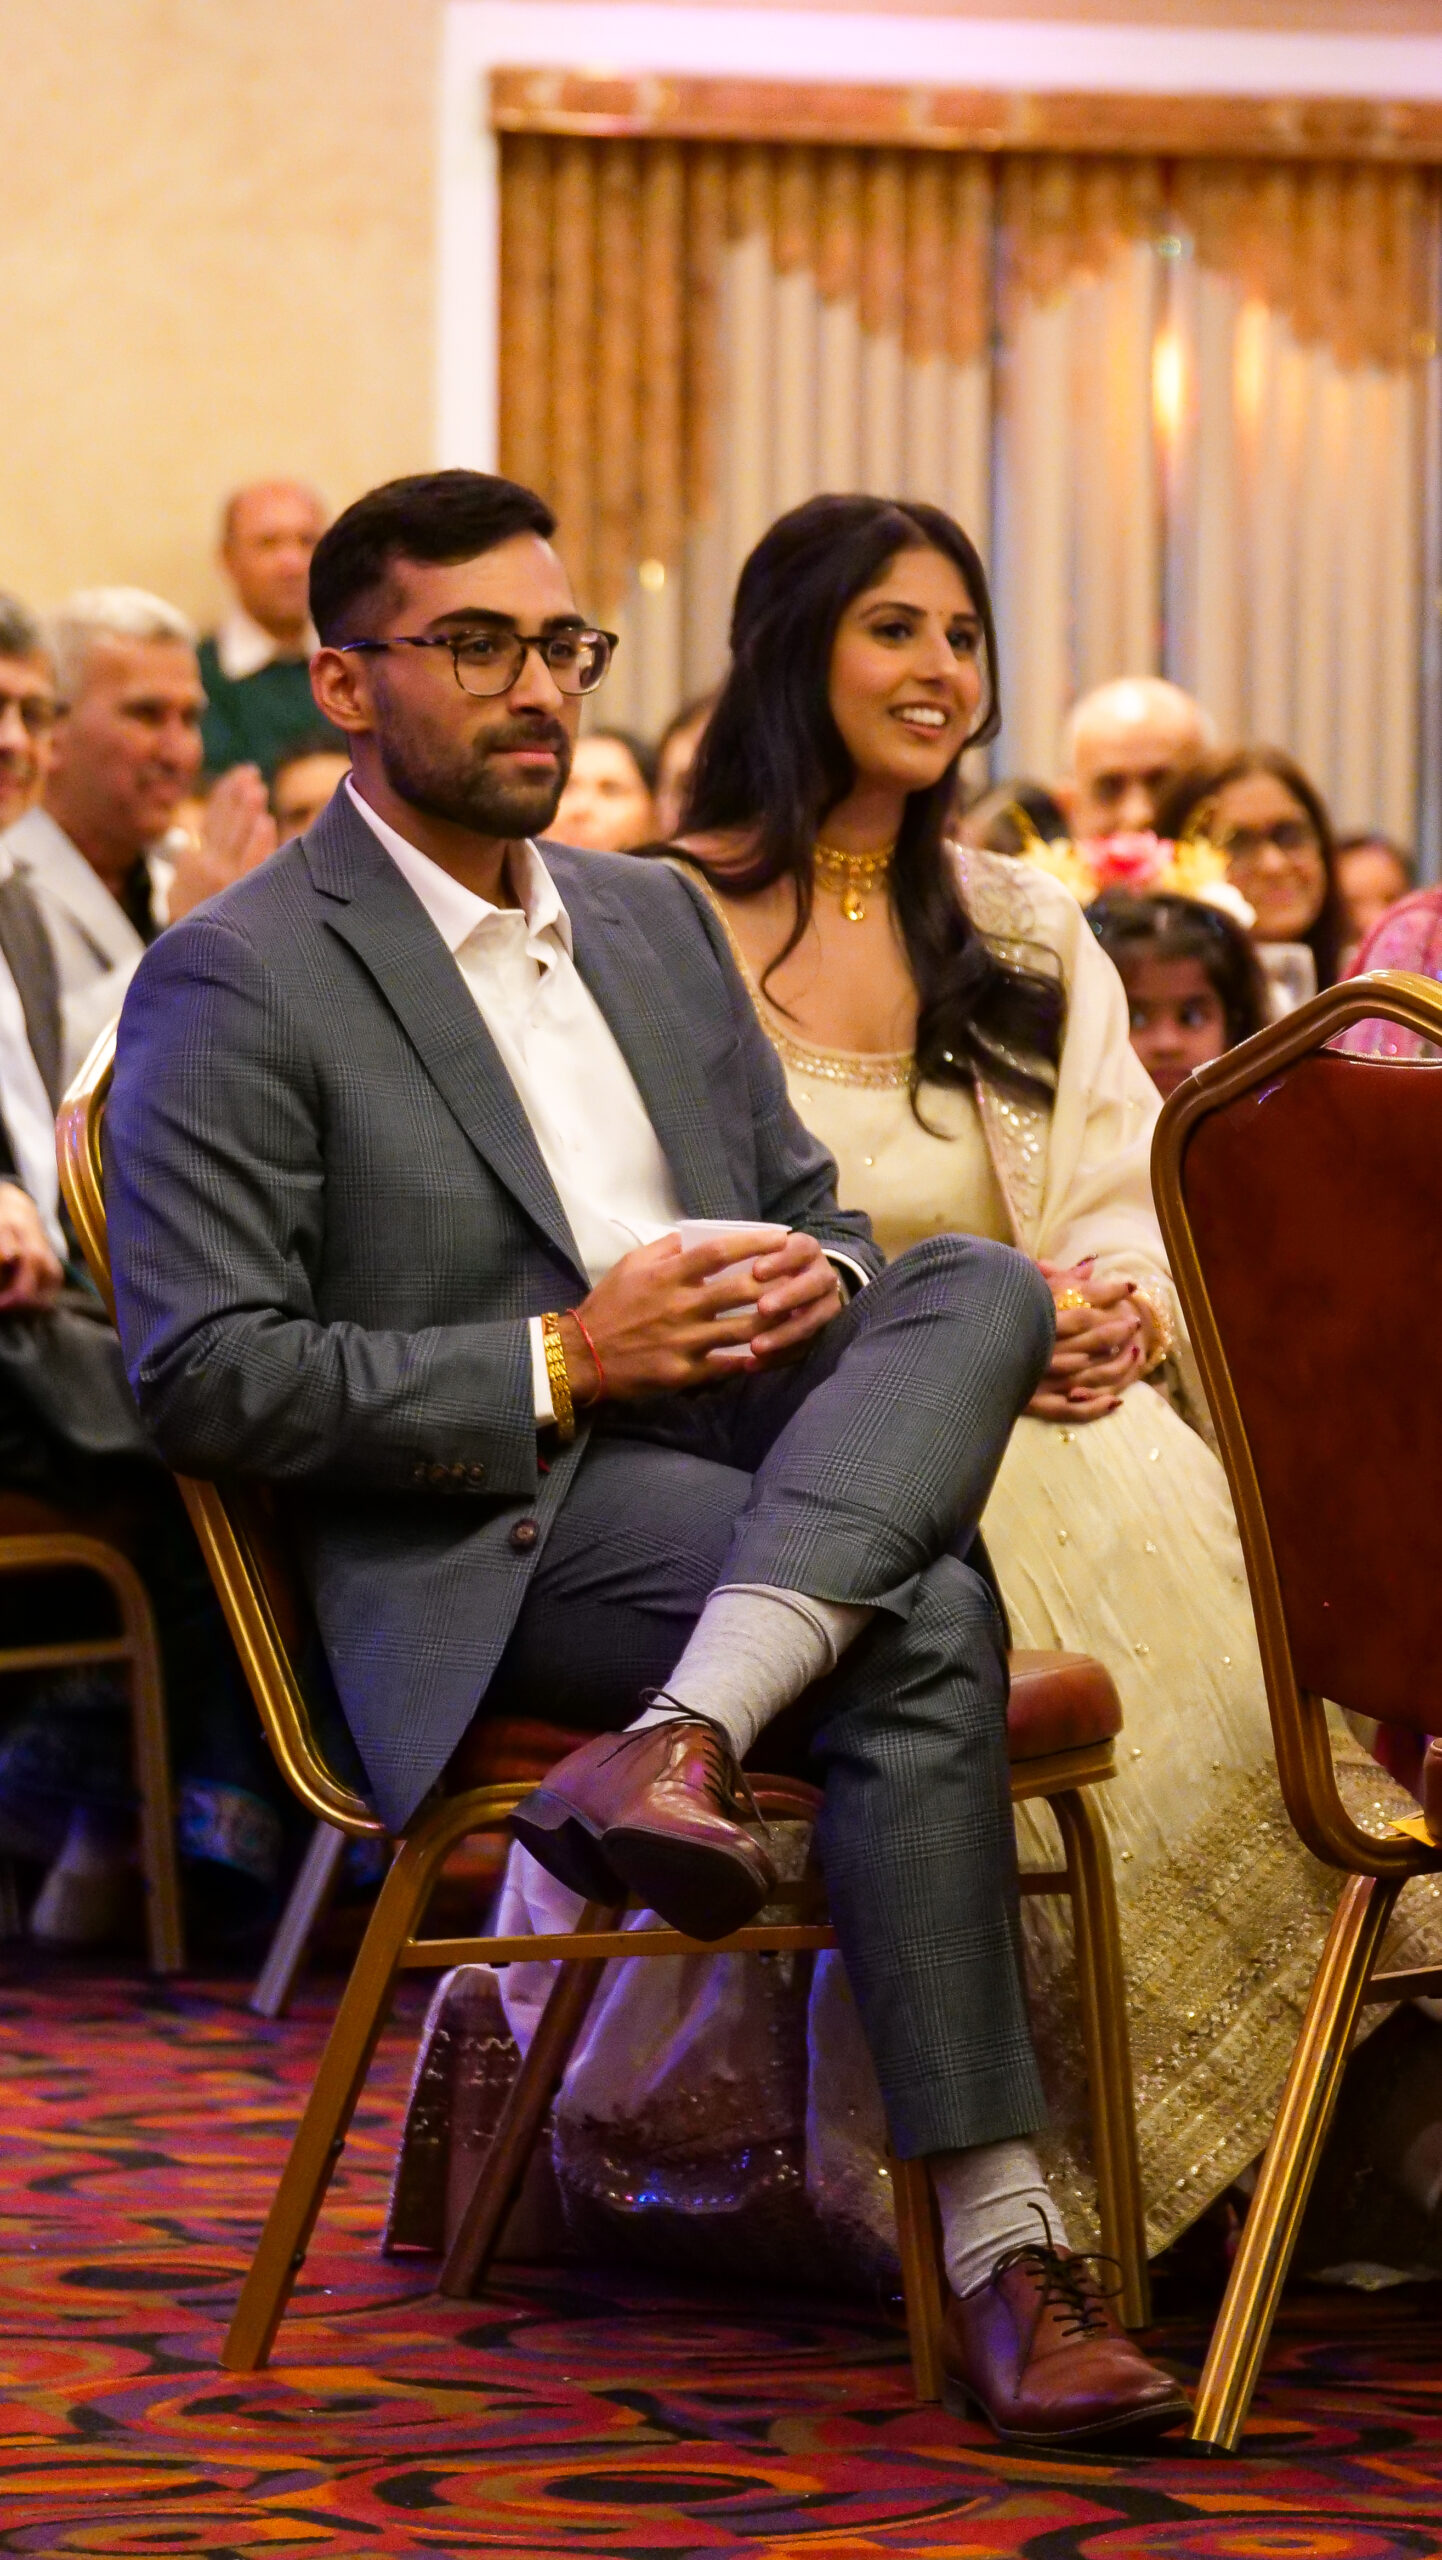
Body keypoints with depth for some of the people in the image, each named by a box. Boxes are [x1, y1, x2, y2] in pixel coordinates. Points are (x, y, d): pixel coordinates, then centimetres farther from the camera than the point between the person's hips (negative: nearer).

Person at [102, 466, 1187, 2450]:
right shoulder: (237, 986, -1)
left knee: (979, 1286, -25)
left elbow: (810, 1207, 27)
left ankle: (676, 1750, -41)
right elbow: (203, 1378, -9)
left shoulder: (656, 918, 22)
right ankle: (1001, 2255, -34)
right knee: (926, 1622, -32)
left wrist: (816, 1282, 0)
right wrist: (561, 1365, -15)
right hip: (492, 1536, -7)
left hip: (748, 1454, 7)